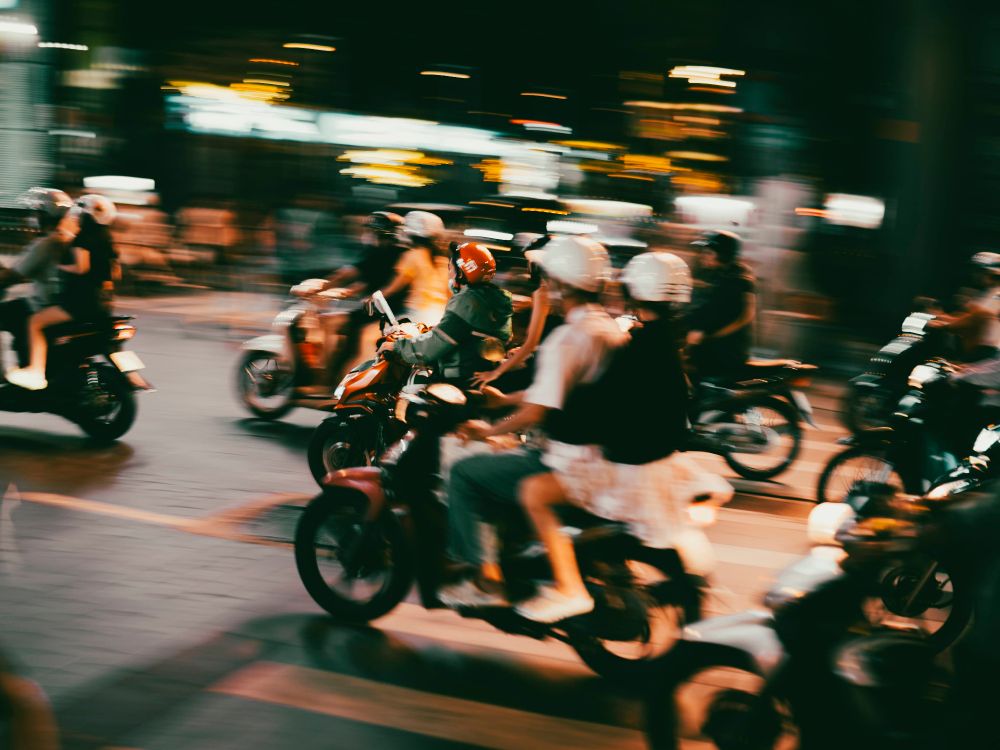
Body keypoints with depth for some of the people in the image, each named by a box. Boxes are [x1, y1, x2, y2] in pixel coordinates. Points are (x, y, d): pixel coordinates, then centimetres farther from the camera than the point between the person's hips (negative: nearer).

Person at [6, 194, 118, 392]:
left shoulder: (83, 237, -10)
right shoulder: (105, 238, 14)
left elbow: (81, 267, -21)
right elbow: (115, 271, 19)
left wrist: (60, 267, -5)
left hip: (84, 300, -9)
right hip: (103, 301, 9)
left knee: (35, 322, -9)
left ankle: (35, 373, -17)